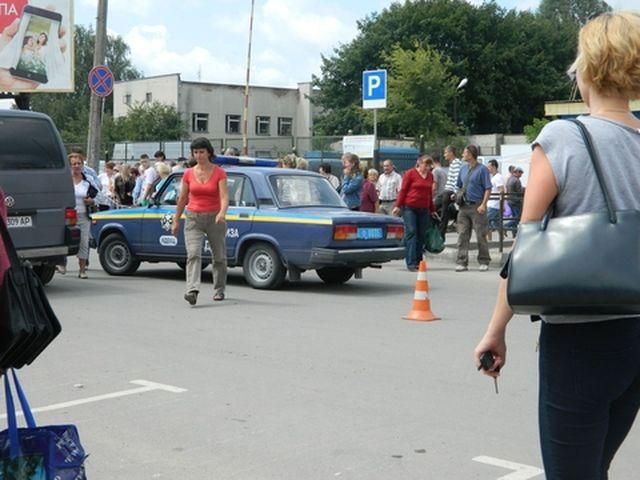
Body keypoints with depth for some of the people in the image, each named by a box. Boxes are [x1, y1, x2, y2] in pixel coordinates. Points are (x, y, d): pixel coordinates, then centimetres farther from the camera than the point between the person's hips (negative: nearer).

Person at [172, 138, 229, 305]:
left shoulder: (219, 173, -5)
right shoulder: (188, 174, 3)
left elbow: (224, 197, -16)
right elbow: (182, 199, 12)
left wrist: (222, 213, -34)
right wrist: (175, 221, 14)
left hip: (214, 218, -1)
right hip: (193, 218, 1)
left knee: (219, 257, 10)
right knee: (193, 254, -17)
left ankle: (219, 290, 28)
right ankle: (192, 290, -28)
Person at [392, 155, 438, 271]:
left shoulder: (430, 176, 14)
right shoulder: (410, 173, -1)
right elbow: (403, 190, -2)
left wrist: (432, 210, 23)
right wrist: (398, 206, -7)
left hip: (424, 210, 5)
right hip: (409, 208, -5)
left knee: (421, 235, 4)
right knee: (411, 233, -10)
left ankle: (418, 262, 11)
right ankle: (411, 263, -13)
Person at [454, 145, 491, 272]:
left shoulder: (482, 169, -6)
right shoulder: (463, 169, 13)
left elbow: (488, 189, -9)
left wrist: (483, 205, -17)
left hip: (477, 206, -6)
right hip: (464, 206, 6)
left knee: (481, 235, 0)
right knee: (462, 235, 2)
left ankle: (484, 262, 10)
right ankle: (462, 262, 4)